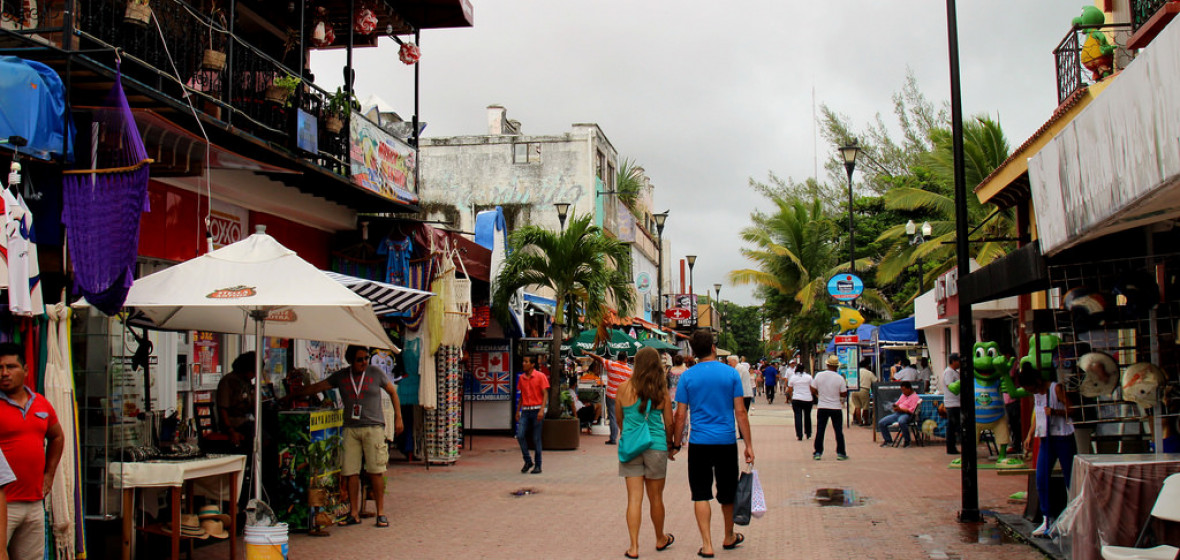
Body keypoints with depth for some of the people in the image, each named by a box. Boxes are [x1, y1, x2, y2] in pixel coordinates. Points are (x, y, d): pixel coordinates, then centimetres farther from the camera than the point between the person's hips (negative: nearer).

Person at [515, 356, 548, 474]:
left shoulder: (540, 376, -5)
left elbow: (545, 394, -7)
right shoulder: (521, 378, 11)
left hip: (536, 410, -4)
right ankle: (528, 461, 6)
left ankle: (537, 465, 9)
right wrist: (518, 411, 14)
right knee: (520, 435, -9)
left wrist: (541, 410, -17)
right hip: (525, 411, 4)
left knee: (536, 439, -1)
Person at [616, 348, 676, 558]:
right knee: (656, 497, 14)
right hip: (656, 447, 0)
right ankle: (660, 539, 33)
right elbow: (669, 424, 2)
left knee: (634, 498, 3)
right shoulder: (662, 392, -4)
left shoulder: (624, 388, -3)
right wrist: (670, 446, 19)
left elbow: (619, 418, 9)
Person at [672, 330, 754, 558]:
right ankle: (729, 538, 33)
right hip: (727, 442, 1)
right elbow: (740, 412, -2)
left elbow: (680, 415, -2)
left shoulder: (687, 376, -2)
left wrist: (676, 444, 8)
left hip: (699, 443, -1)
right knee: (727, 493, 16)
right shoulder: (731, 373, -2)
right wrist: (748, 444, 3)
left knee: (701, 495, 5)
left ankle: (707, 545, -1)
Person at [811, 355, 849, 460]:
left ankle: (818, 453, 9)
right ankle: (840, 453, 10)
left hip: (822, 407, 2)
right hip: (836, 407, -2)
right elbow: (844, 394, -5)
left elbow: (813, 391, 1)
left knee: (820, 430, 8)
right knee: (838, 431, 8)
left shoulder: (819, 375, -5)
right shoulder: (840, 378, -11)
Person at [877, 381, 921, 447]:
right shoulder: (903, 395, 24)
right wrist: (895, 406, 3)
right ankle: (888, 440, 9)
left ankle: (907, 442, -25)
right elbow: (897, 403, 27)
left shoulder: (915, 397, -3)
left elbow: (911, 410, -13)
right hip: (897, 413, 8)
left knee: (901, 422, -44)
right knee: (881, 423, -7)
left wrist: (900, 409, -19)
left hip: (906, 414, -8)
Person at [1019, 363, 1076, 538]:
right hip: (1046, 440, 6)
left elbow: (1071, 411, -12)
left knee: (1070, 480, 0)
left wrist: (1055, 411, -29)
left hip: (1063, 438, -6)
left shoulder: (1057, 388, -10)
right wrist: (1030, 435, 9)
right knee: (1041, 480, -2)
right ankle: (1046, 521, 3)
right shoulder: (1036, 395, 11)